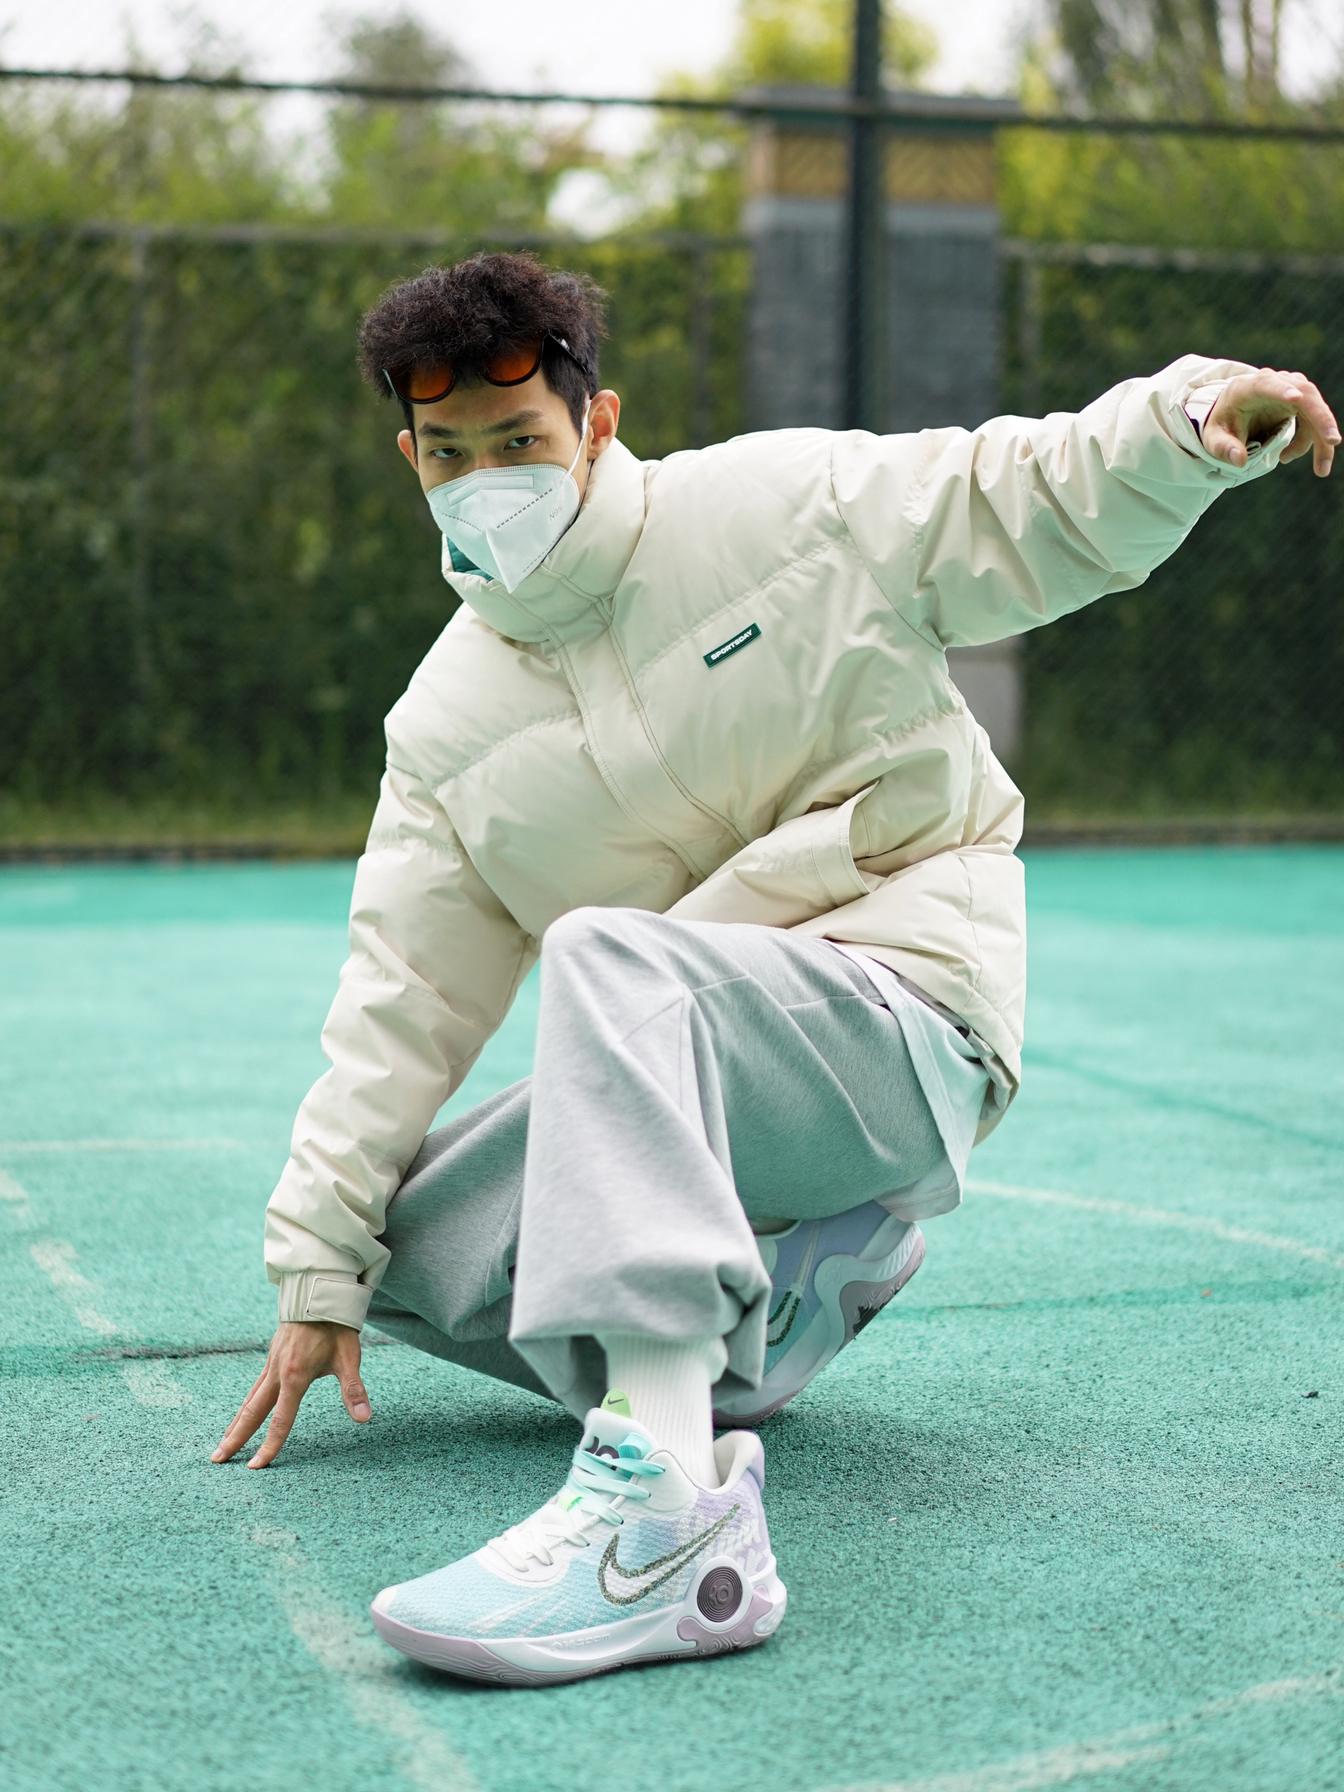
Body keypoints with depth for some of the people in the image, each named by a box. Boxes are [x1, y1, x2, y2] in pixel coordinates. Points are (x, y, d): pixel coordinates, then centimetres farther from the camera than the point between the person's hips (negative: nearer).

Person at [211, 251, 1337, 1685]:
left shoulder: (779, 505, -1)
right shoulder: (446, 724, 9)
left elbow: (1037, 506, 1)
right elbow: (403, 998, 9)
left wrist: (1195, 417, -20)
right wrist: (322, 1268, 6)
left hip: (909, 1006, -6)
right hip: (702, 1075, 7)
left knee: (606, 954, -37)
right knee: (413, 1241, -4)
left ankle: (665, 1510, -53)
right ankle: (796, 1282, 4)